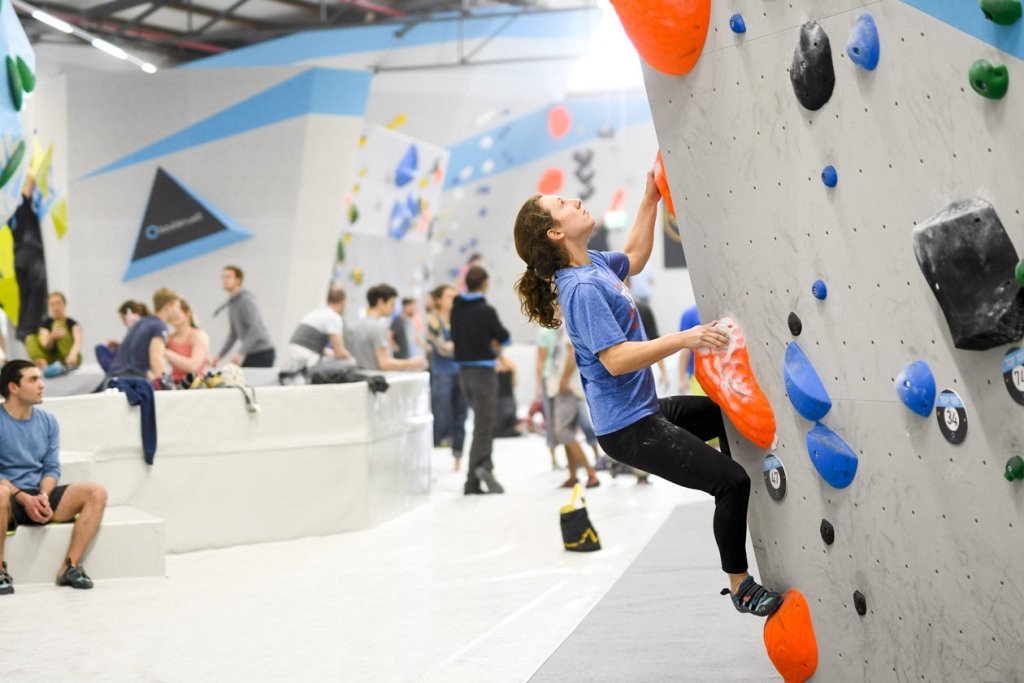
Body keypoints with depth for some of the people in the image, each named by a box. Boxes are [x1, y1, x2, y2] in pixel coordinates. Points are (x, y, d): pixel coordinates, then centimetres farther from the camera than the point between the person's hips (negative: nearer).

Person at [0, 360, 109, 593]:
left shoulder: (48, 421, 10)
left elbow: (52, 468, 7)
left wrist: (43, 495, -13)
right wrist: (24, 498, -22)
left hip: (40, 497, 5)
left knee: (97, 493, -17)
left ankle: (70, 566, -18)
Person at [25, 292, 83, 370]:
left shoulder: (72, 323, -2)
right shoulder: (46, 323, 5)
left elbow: (78, 341, -23)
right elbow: (45, 345, -11)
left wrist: (73, 354, -47)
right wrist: (52, 337, -36)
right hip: (52, 359, 3)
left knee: (58, 325, -20)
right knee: (30, 339, -16)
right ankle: (42, 363, -44)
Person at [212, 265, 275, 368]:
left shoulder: (246, 300, -14)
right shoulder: (232, 303, 15)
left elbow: (255, 328, -24)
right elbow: (234, 333, 21)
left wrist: (241, 353, -30)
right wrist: (219, 356, 15)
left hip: (262, 353, -8)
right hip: (251, 353, 8)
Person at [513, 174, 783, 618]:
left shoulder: (594, 264, 5)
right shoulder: (582, 288, -24)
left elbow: (634, 258, 27)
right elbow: (616, 359, -31)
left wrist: (650, 200, 21)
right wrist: (684, 339, -35)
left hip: (646, 410, 11)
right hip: (629, 430, -11)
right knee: (731, 482, -11)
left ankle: (738, 510, 38)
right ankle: (740, 586, 5)